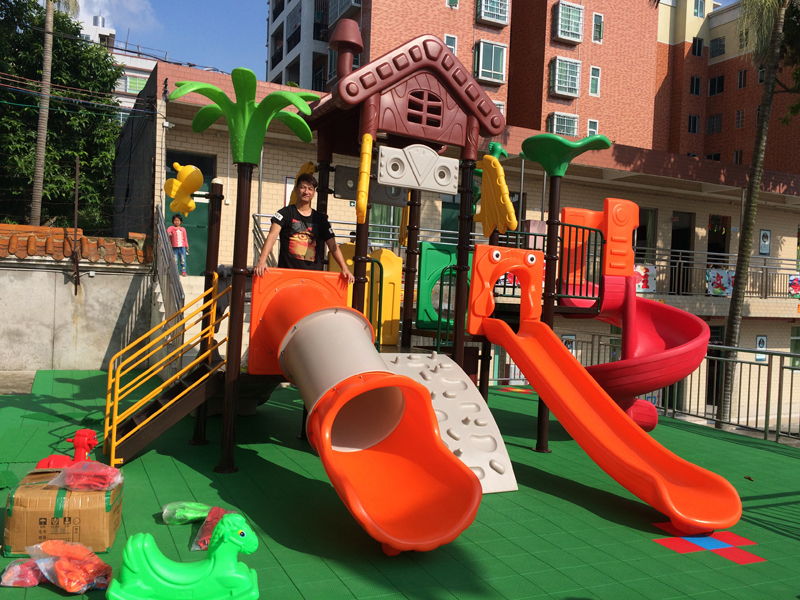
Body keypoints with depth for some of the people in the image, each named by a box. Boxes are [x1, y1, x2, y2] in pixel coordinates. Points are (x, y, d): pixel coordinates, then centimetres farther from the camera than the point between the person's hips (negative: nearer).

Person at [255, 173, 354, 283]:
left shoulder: (320, 219, 13)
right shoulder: (286, 213, 4)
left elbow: (333, 246, 10)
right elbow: (272, 235, -11)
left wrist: (344, 268, -4)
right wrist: (262, 260, -27)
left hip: (314, 273, 2)